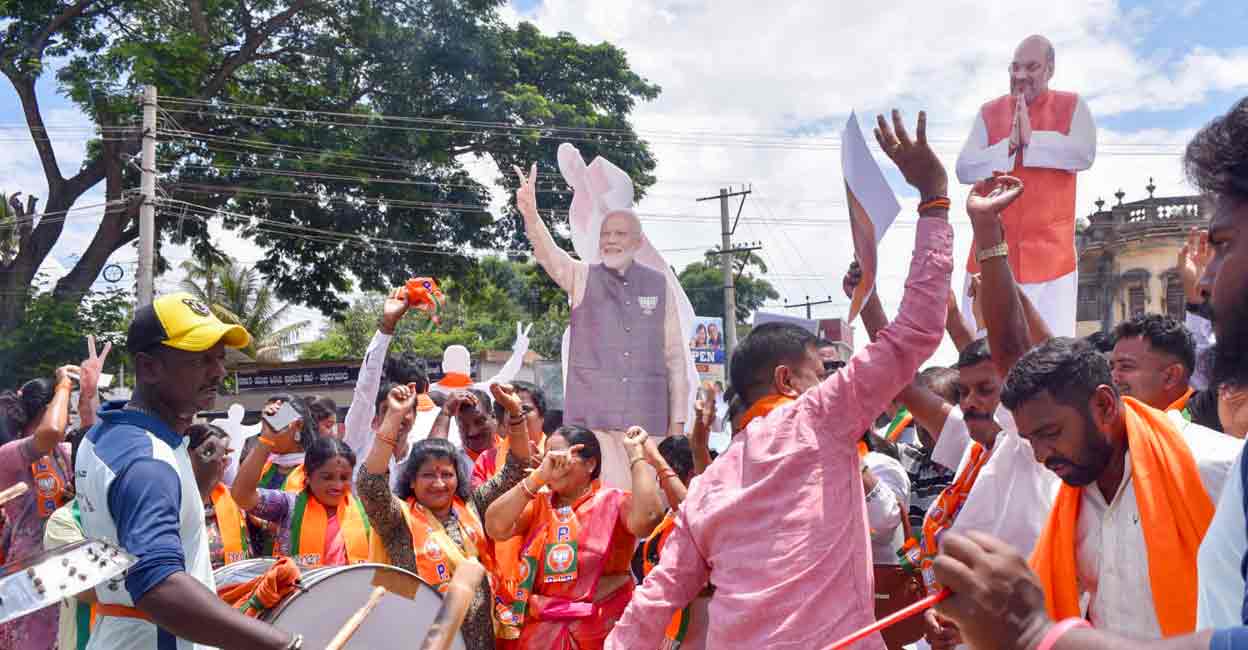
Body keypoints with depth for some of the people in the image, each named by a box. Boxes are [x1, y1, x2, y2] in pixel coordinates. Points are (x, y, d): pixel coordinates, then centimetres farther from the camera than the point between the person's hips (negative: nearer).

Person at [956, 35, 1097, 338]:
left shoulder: (1072, 107, 6)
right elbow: (964, 169, -1)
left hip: (1049, 253, -1)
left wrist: (1031, 139, -13)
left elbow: (1084, 154, -12)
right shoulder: (989, 112, 10)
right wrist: (1009, 145, -12)